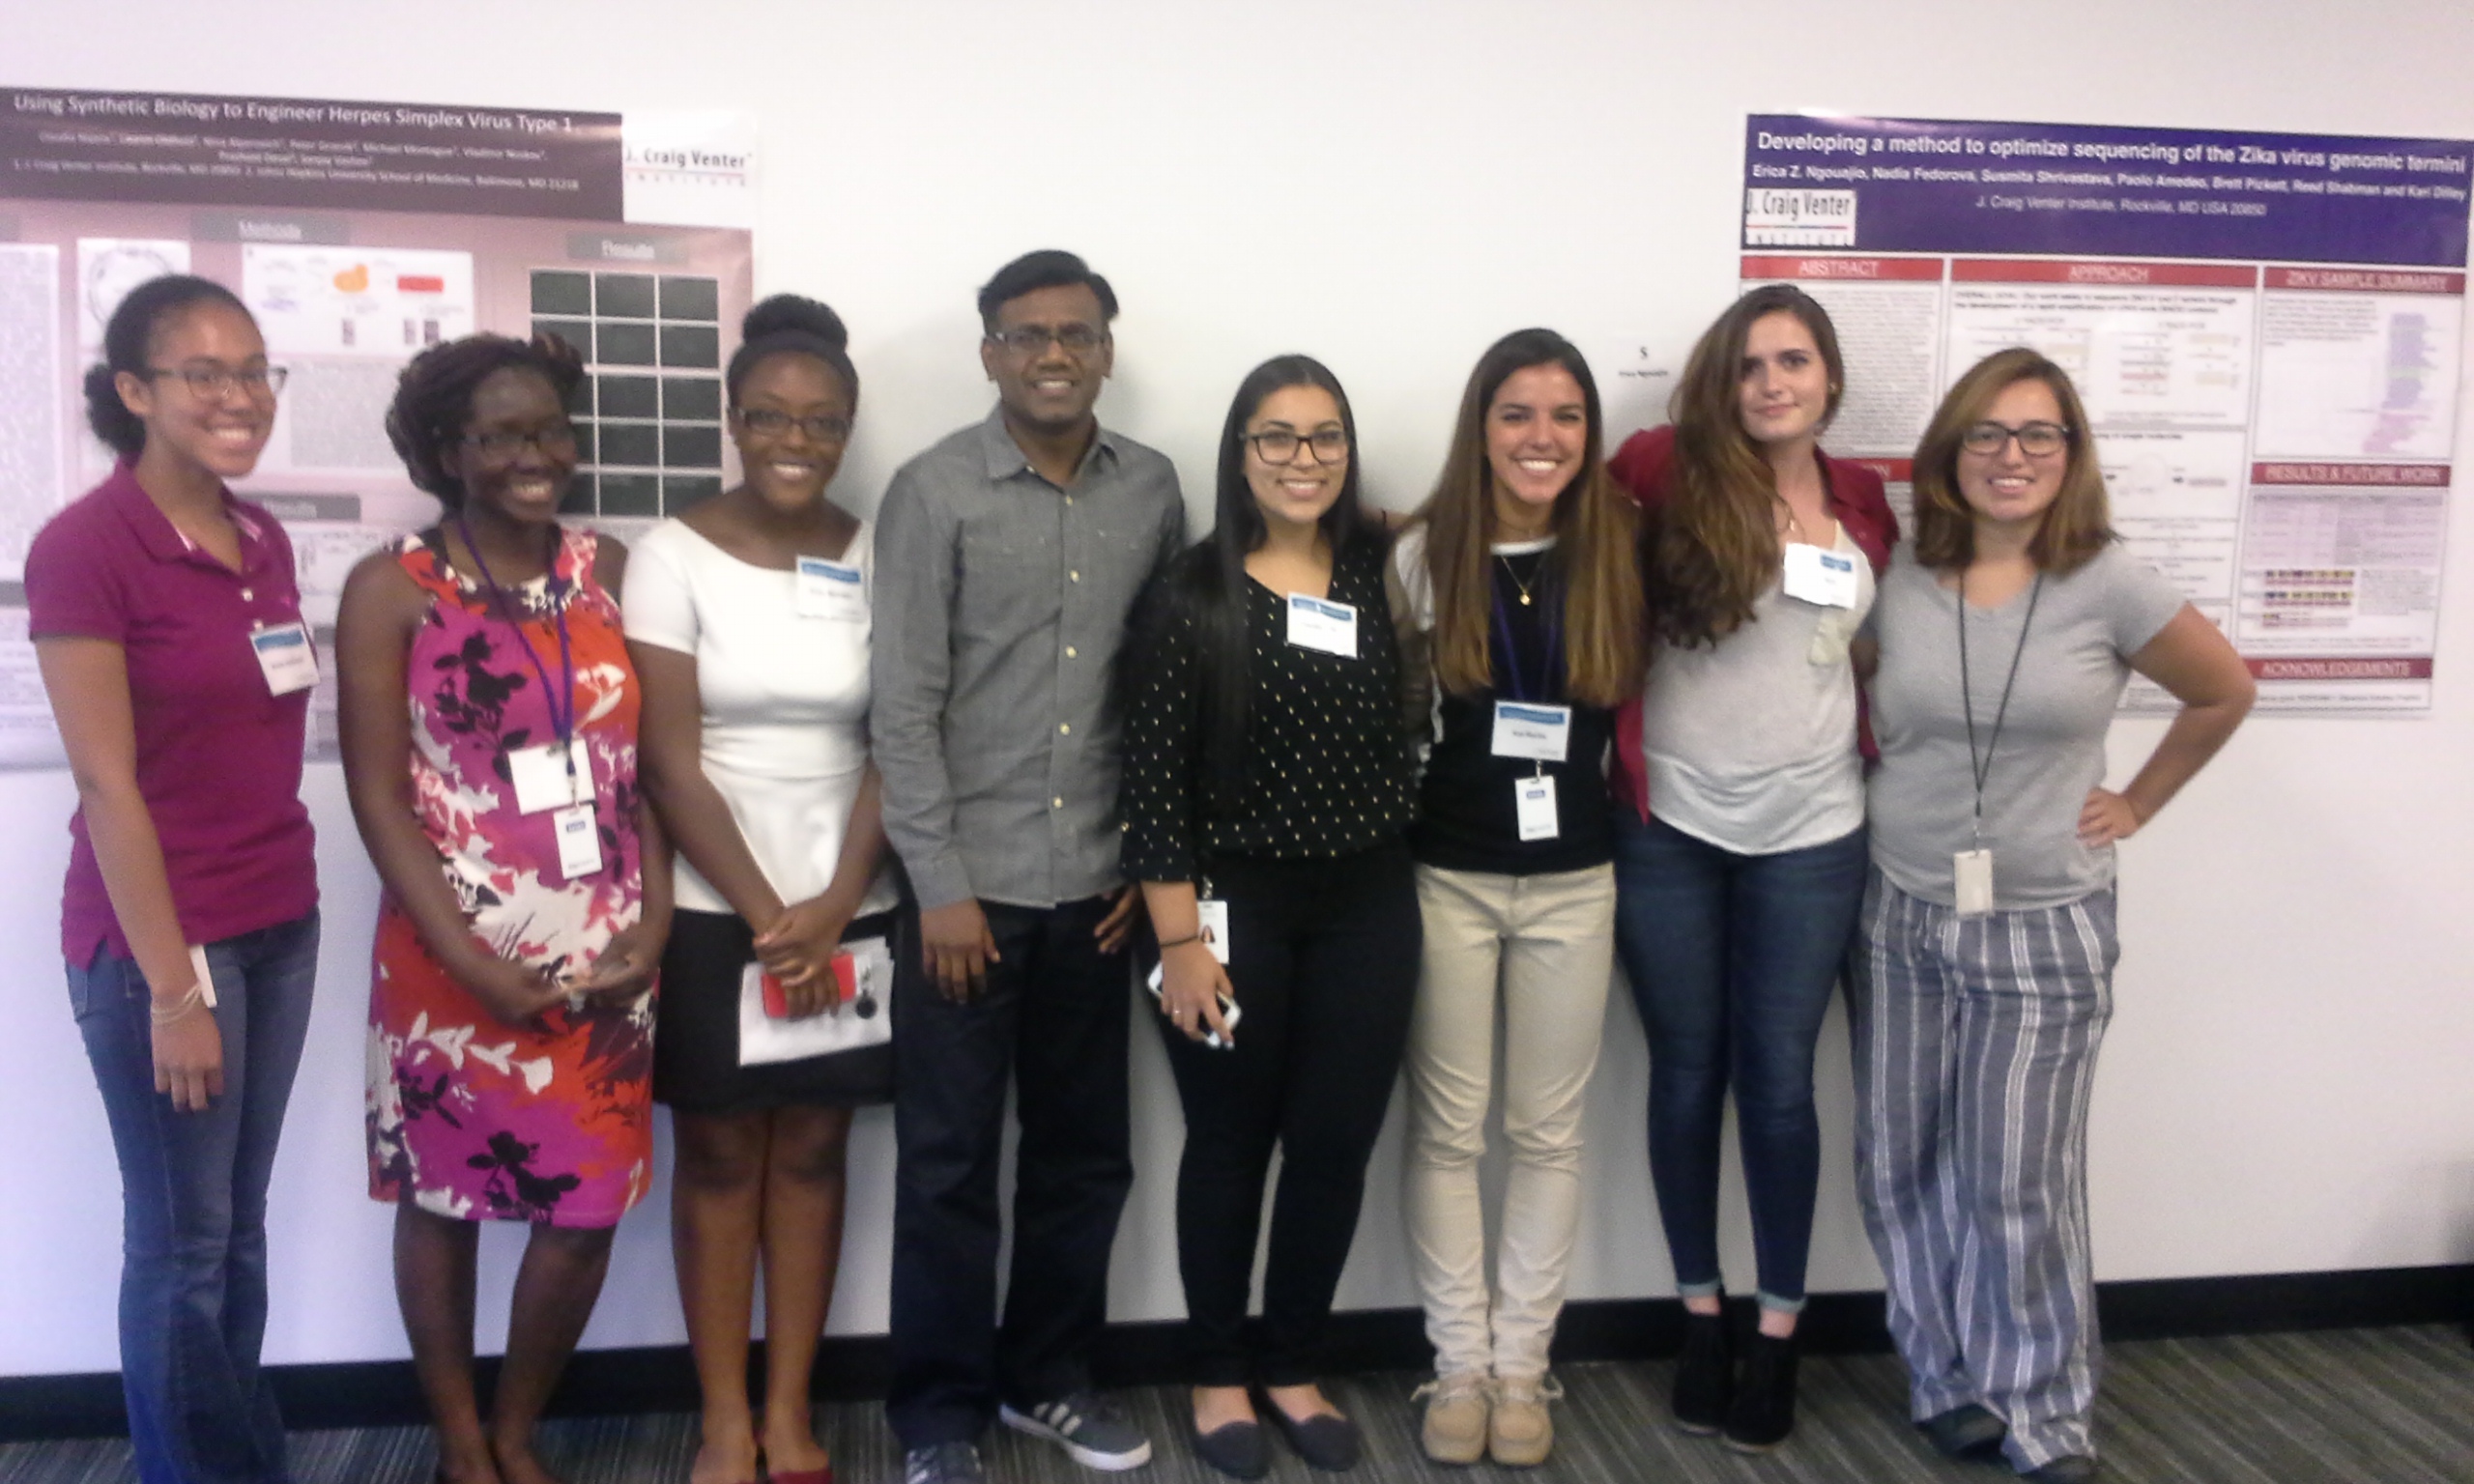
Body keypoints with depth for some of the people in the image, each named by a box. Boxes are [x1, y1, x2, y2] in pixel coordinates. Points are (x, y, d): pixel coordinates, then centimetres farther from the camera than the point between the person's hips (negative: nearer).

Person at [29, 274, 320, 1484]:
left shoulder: (264, 541, 8)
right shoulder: (82, 546, -12)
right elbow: (105, 783, -15)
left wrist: (279, 915, 10)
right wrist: (174, 986, -15)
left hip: (280, 923, 6)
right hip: (157, 935, -6)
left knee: (240, 1231, 15)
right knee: (180, 1245, 7)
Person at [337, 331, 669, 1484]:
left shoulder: (611, 573, 3)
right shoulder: (390, 590, -5)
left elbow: (645, 762, 4)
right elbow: (378, 793, -8)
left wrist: (654, 923, -5)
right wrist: (468, 958, -14)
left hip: (603, 954, 3)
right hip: (454, 957, -2)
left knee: (589, 1207, 7)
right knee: (443, 1197, 12)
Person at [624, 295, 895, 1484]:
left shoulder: (878, 559, 1)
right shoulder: (673, 557, -5)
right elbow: (668, 762, -8)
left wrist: (833, 907, -10)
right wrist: (766, 914, -11)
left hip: (850, 913, 2)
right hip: (710, 914, -2)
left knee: (813, 1152, 10)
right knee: (718, 1159, 7)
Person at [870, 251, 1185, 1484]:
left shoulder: (1152, 490, 5)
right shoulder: (933, 491, -5)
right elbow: (903, 704, -8)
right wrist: (941, 884, -12)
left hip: (1096, 884, 4)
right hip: (970, 881, -3)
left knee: (1084, 1152, 13)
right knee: (949, 1162, 5)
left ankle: (1045, 1379, 31)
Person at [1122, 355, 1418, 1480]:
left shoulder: (1383, 574, 4)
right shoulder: (1192, 595, -7)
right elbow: (1152, 778, -9)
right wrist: (1179, 937, -12)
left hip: (1368, 903, 3)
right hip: (1236, 903, -3)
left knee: (1336, 1144, 9)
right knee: (1230, 1146, 10)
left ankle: (1290, 1368, 29)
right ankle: (1219, 1376, 28)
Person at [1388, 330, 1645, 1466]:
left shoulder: (1616, 553, -1)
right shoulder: (1421, 555, -5)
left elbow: (1632, 702, 10)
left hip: (1573, 882, 2)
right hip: (1446, 876, -1)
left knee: (1548, 1133, 10)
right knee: (1447, 1130, 7)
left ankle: (1522, 1365, 24)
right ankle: (1460, 1364, 21)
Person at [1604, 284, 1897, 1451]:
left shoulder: (1864, 504, 8)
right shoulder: (1669, 473, -3)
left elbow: (1885, 645, 19)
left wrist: (1874, 741, 6)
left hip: (1809, 838, 2)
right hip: (1669, 828, -1)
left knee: (1778, 1080, 6)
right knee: (1687, 1074, 8)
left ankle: (1778, 1334, 20)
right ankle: (1701, 1317, 24)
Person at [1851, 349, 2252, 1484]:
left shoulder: (2110, 586, -7)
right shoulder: (1898, 582, -2)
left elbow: (2224, 692, 7)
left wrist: (2137, 804, 6)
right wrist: (1889, 797, 0)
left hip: (2045, 928, -2)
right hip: (1901, 918, 2)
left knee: (2019, 1184, 2)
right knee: (1904, 1166, 8)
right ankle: (1951, 1378, 28)